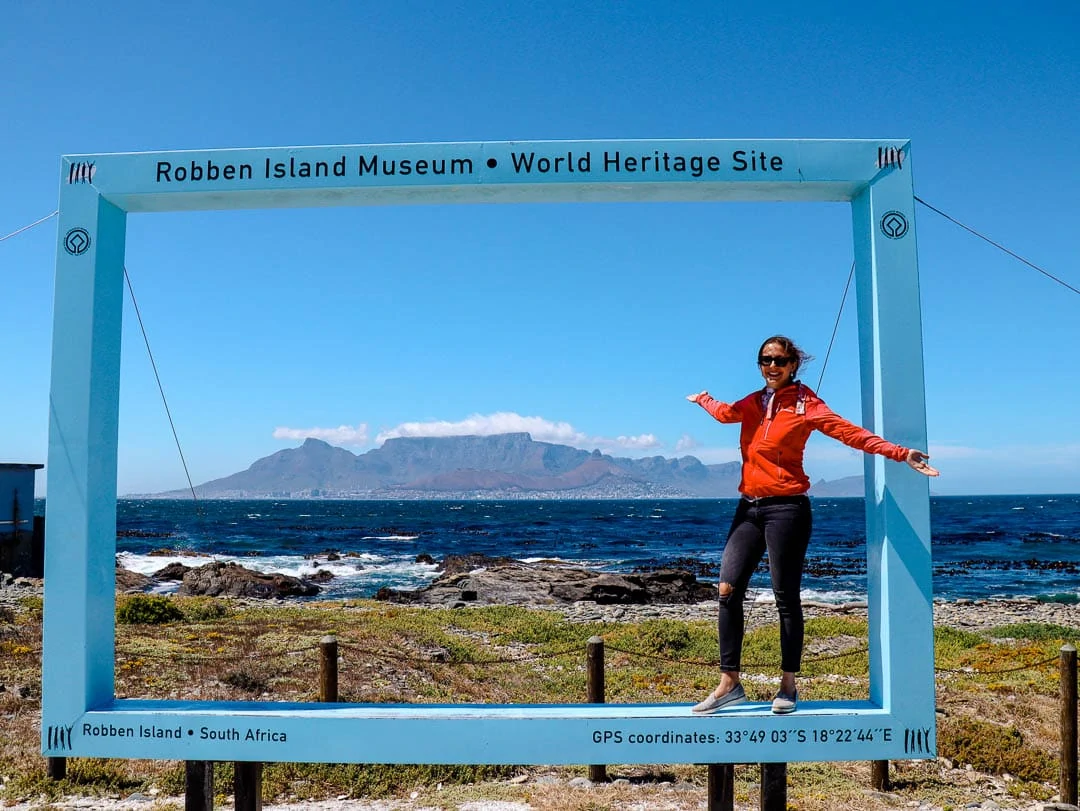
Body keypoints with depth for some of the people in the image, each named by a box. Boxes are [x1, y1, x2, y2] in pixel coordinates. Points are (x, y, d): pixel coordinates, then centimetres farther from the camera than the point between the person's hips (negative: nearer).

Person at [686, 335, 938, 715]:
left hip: (786, 508, -5)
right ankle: (729, 683, 6)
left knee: (786, 597, 0)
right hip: (749, 507, 5)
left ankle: (788, 686, 13)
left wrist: (900, 454, -21)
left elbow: (850, 432, -12)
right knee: (728, 589, -2)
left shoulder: (804, 403, -4)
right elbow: (726, 413, 32)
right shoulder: (754, 403, 11)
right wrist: (703, 399, 49)